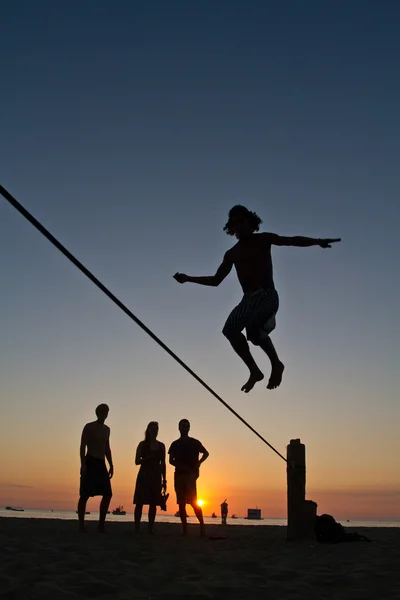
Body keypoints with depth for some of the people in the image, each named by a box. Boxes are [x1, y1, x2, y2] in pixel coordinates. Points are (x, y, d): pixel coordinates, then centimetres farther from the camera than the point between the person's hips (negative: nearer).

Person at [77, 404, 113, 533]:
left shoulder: (106, 429, 19)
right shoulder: (89, 427, -1)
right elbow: (83, 446, -7)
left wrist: (111, 466, 14)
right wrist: (83, 464, -18)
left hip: (101, 464, 7)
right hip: (90, 462, -7)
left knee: (108, 494, 1)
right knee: (85, 495, -5)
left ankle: (101, 525, 8)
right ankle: (81, 526, 1)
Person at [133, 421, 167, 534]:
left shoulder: (161, 446, 11)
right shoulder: (142, 444, 4)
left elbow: (163, 464, 12)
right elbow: (137, 461, 0)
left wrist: (164, 480, 7)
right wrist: (148, 458, -17)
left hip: (156, 477, 3)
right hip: (144, 476, -3)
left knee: (153, 504, 1)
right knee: (140, 503, -6)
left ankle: (150, 529, 6)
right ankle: (137, 528, -3)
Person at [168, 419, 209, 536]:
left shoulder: (194, 443, 6)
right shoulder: (175, 444, 13)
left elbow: (206, 453, 12)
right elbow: (171, 460, 8)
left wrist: (198, 463, -6)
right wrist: (181, 466, -10)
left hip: (191, 474, -3)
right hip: (178, 475, 4)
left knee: (193, 501, -15)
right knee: (181, 503, 2)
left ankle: (202, 525, -12)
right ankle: (184, 529, 5)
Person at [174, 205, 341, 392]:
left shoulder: (264, 239, 6)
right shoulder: (231, 254, 17)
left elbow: (292, 240, -6)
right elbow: (215, 280, 23)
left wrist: (318, 241, -21)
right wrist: (188, 278, 19)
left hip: (268, 296, -5)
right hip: (248, 299, 5)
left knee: (253, 329, -30)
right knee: (230, 330, -17)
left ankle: (276, 364, -7)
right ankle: (254, 371, -6)